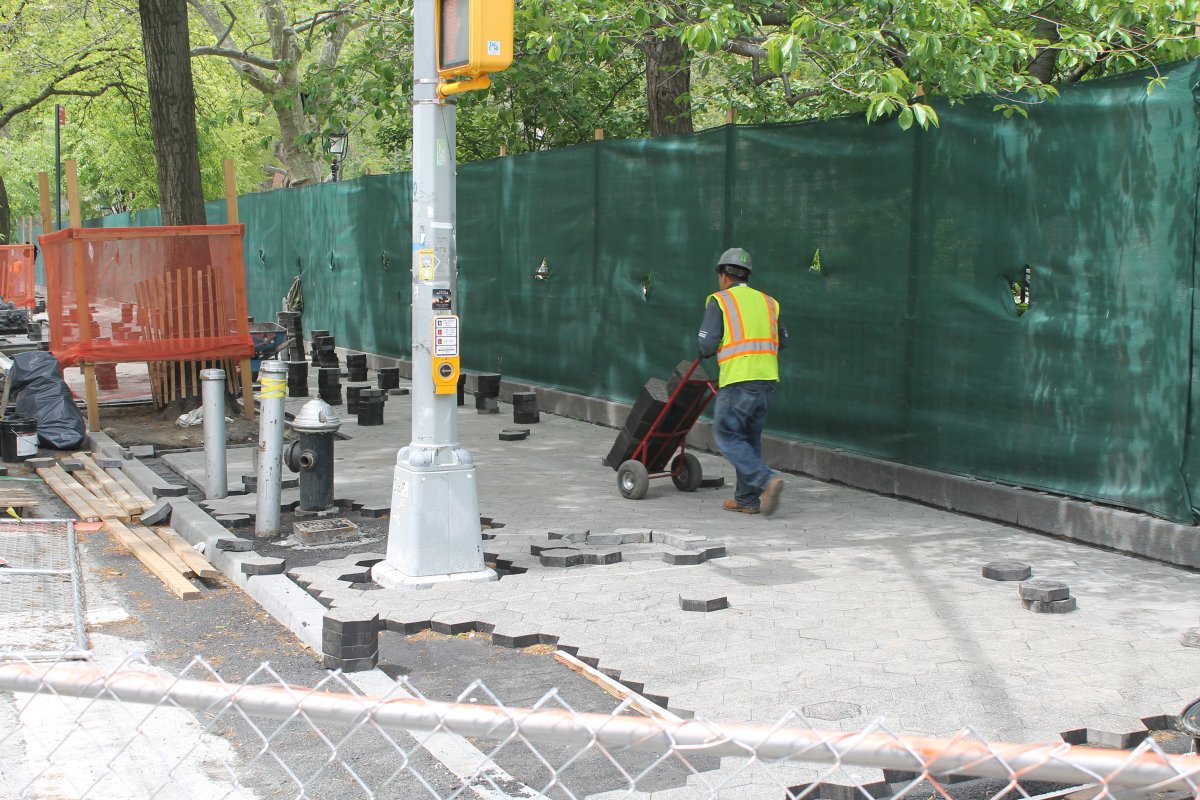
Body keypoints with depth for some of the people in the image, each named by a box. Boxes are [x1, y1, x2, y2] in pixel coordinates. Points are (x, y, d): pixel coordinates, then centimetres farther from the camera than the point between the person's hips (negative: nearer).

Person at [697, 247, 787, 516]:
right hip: (768, 379, 6)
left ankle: (767, 480, -17)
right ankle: (747, 500, 18)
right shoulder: (768, 302, 17)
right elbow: (783, 341, 18)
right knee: (750, 437, 15)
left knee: (727, 436, 1)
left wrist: (708, 352, 15)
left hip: (738, 380, -6)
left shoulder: (719, 301, 1)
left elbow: (707, 345, -6)